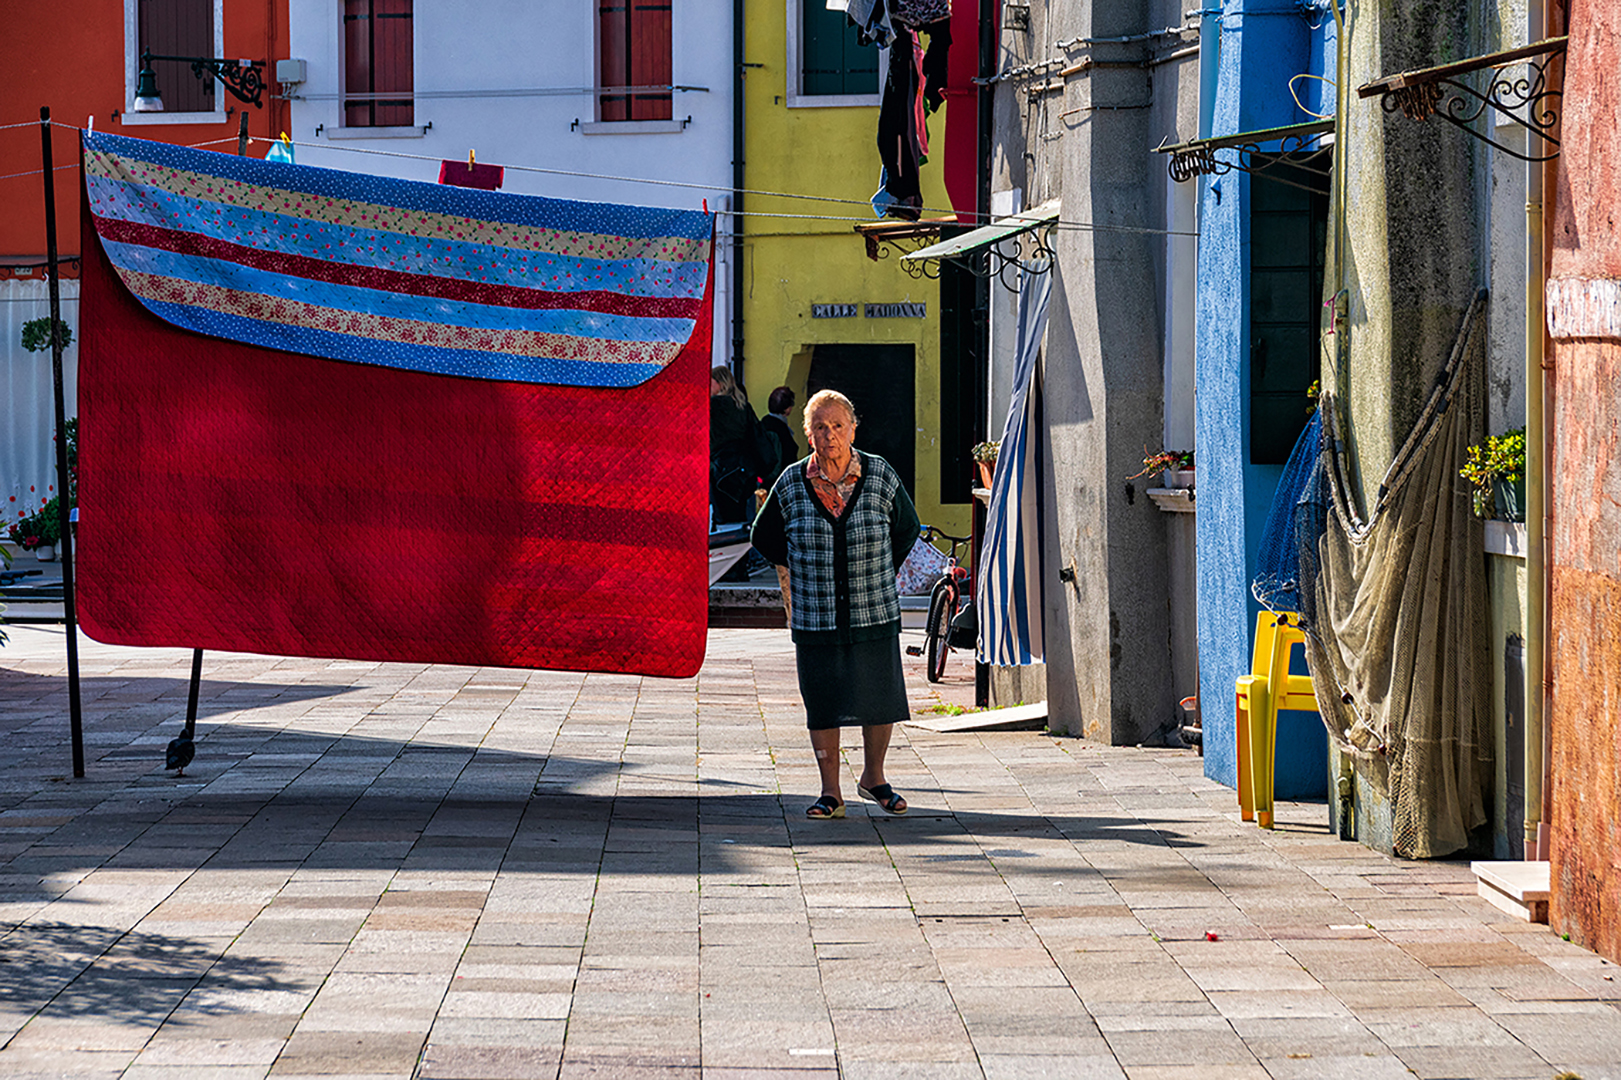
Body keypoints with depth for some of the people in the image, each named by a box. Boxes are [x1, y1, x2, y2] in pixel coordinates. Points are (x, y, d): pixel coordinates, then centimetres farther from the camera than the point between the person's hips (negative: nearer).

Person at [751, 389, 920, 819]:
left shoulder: (881, 477, -2)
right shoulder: (790, 485, -3)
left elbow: (906, 529, 14)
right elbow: (765, 537, 13)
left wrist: (877, 574, 10)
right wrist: (804, 568, 8)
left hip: (875, 615, 1)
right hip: (816, 618, 0)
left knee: (880, 699, 5)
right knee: (823, 703, 3)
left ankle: (873, 777, 25)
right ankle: (830, 793, 13)